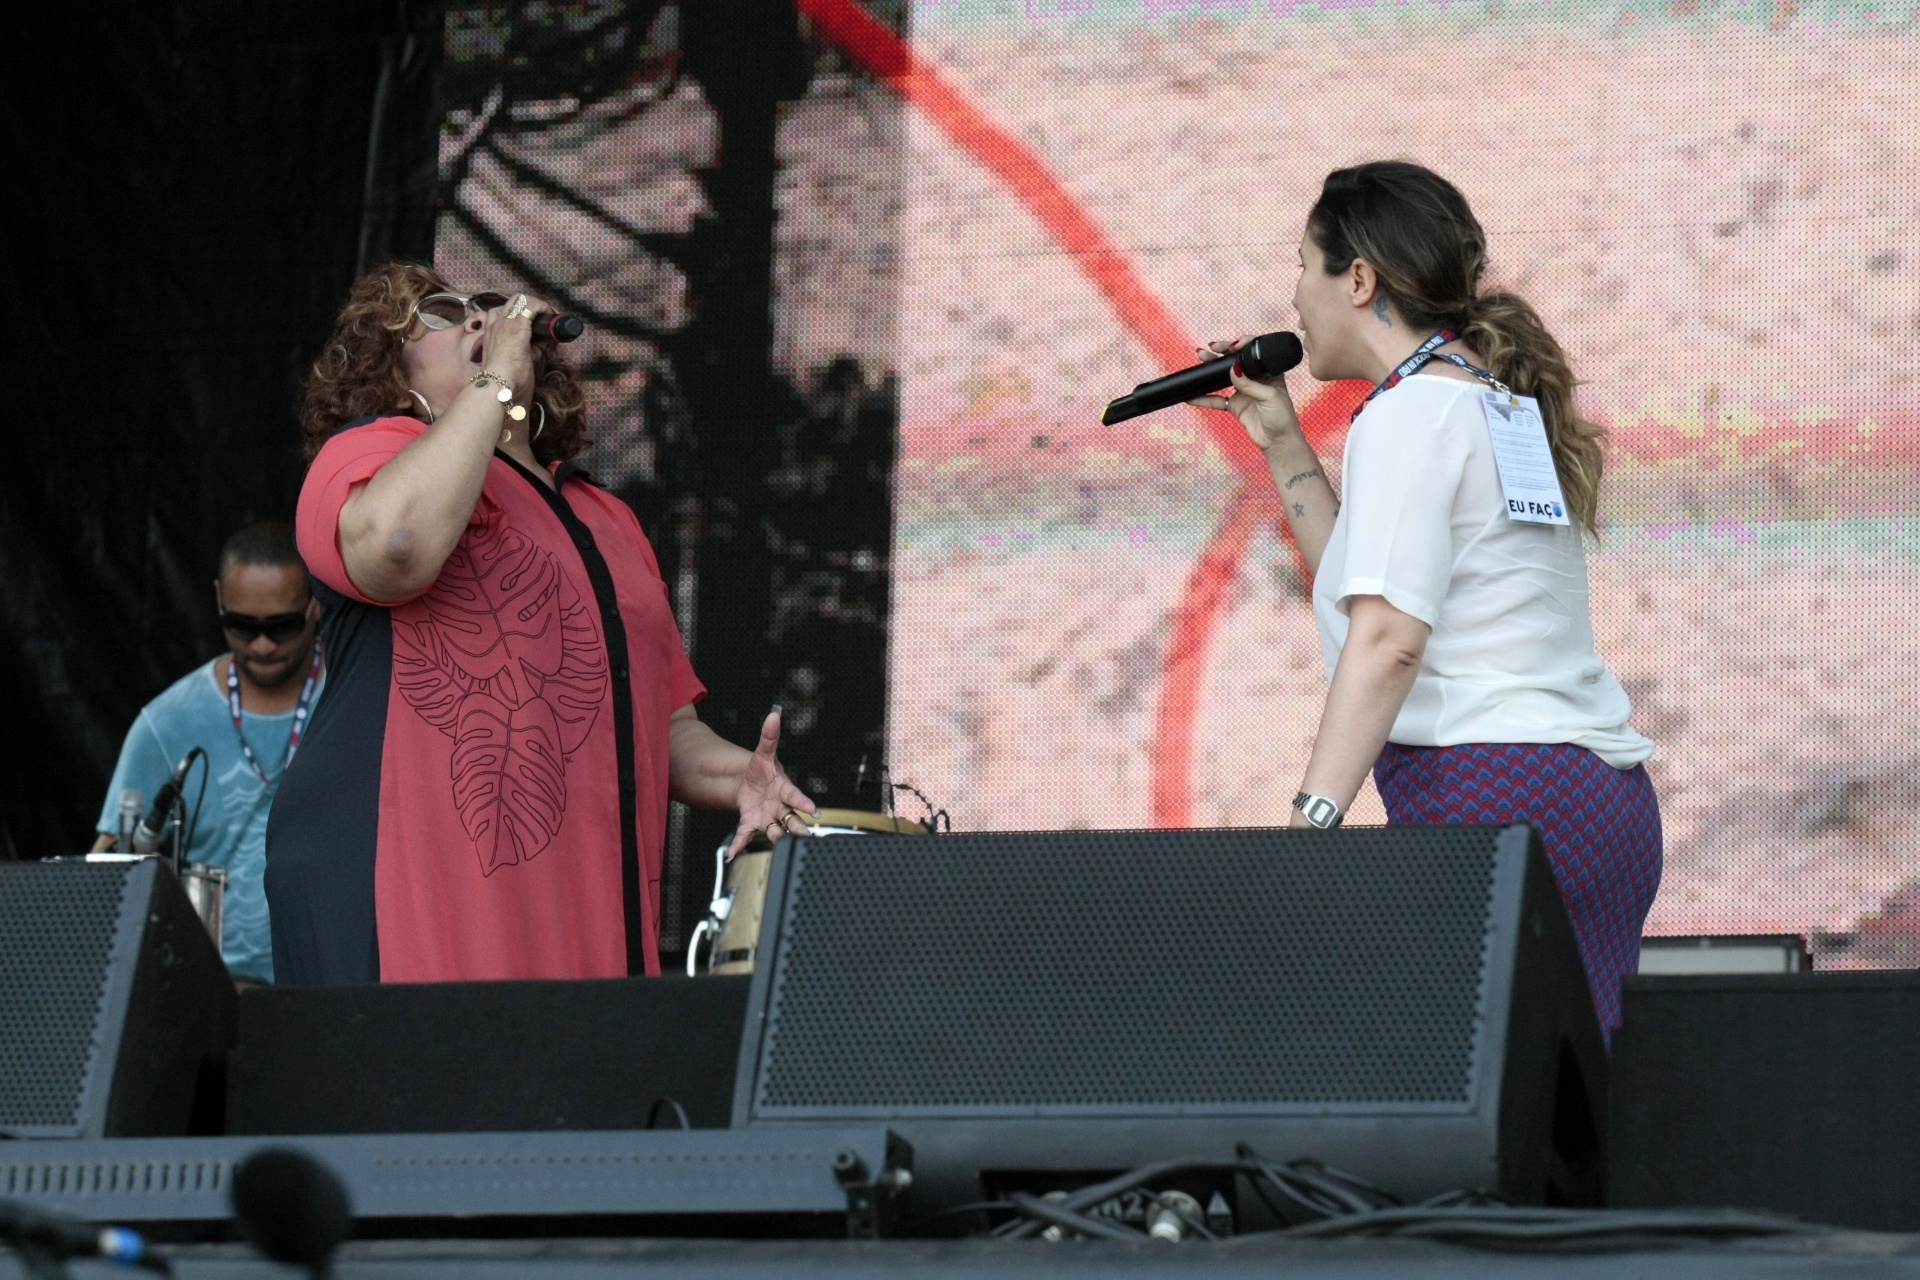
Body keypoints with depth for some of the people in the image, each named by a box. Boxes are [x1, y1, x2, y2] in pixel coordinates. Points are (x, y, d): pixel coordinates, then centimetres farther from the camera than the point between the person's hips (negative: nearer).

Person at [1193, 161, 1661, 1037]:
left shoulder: (1411, 413, -6)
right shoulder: (1486, 400, 22)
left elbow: (1388, 635, -19)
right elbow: (1376, 578, 31)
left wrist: (1311, 819, -24)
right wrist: (1282, 444, 29)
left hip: (1501, 799, -9)